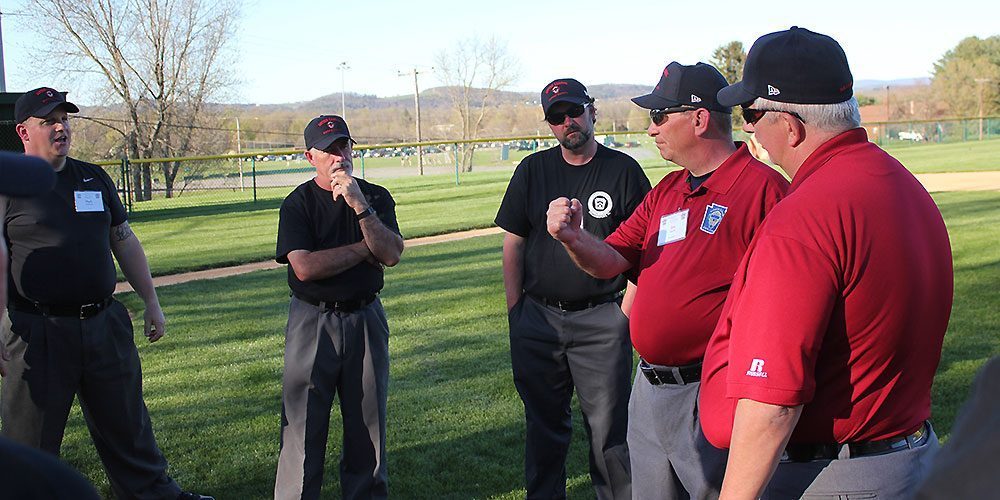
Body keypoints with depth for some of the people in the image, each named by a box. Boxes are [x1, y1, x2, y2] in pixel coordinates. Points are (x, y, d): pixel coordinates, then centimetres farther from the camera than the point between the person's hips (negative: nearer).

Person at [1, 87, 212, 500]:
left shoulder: (94, 179, 11)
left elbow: (125, 242, 17)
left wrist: (151, 301, 14)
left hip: (104, 323, 5)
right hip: (37, 332, -5)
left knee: (128, 426, 17)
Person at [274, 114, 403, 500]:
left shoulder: (376, 196, 5)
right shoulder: (298, 203, -4)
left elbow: (392, 254, -10)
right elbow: (304, 267, -17)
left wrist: (360, 206, -21)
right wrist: (365, 248, -10)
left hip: (366, 319, 3)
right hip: (312, 323, -3)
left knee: (368, 422, 11)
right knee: (303, 427, 0)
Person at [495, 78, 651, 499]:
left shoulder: (623, 170, -1)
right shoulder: (532, 170, 7)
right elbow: (513, 244, 8)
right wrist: (514, 311, 3)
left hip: (602, 320, -3)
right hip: (537, 318, 3)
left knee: (608, 427, 1)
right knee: (543, 422, 14)